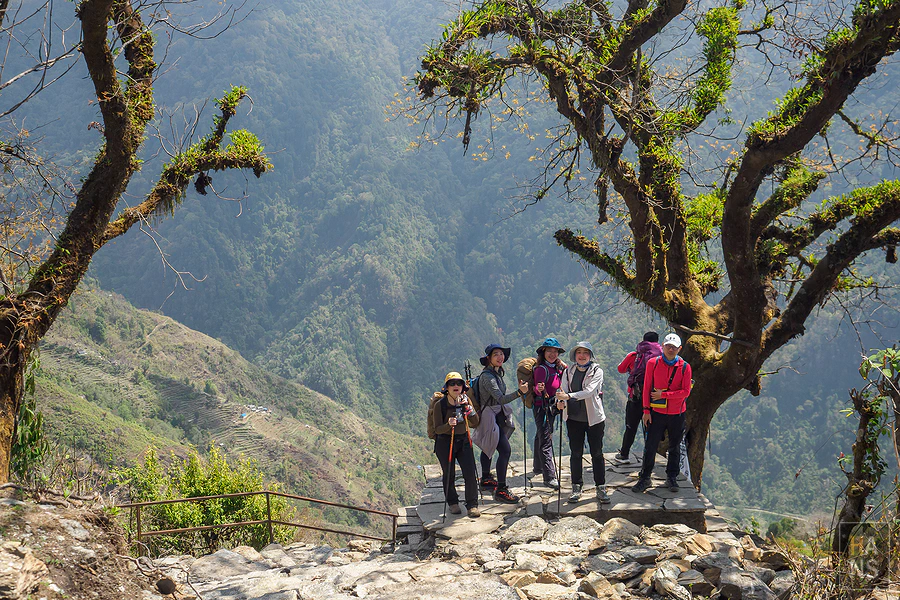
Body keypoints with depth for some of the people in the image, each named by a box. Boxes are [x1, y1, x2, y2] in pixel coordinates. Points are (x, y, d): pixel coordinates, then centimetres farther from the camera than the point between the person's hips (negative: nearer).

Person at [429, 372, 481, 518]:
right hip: (445, 442, -3)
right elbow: (437, 429, -15)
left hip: (464, 440, 3)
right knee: (449, 475, 5)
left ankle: (472, 505, 3)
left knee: (470, 473, -8)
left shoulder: (466, 400, -2)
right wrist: (448, 425, -35)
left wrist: (468, 408, -20)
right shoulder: (440, 404, -15)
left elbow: (475, 423, -4)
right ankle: (453, 503, 28)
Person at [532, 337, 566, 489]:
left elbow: (559, 386, 18)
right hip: (542, 407, -9)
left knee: (541, 436, 23)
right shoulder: (541, 369, -17)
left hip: (551, 407, 9)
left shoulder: (557, 368, 8)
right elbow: (538, 390, -26)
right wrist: (539, 389, -49)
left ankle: (539, 467, 38)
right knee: (545, 441, -11)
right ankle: (549, 477, -14)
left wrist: (564, 369, 6)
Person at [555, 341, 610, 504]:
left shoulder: (596, 371, -7)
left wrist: (568, 396, -31)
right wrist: (560, 402, -26)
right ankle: (577, 487, 16)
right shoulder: (568, 372, 5)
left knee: (597, 453, 3)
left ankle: (601, 488, 11)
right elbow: (563, 390, -3)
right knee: (576, 453, 8)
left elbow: (589, 391, -20)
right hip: (574, 418, 3)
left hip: (594, 418, -3)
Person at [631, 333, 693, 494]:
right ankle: (645, 478, 10)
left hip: (677, 414, 1)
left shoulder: (684, 367, -1)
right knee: (650, 447, 1)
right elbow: (647, 388, 1)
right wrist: (646, 410, -4)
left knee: (675, 447, 11)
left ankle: (671, 478, 23)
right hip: (656, 413, -1)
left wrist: (663, 394, -12)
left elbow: (685, 392, -7)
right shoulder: (653, 363, -1)